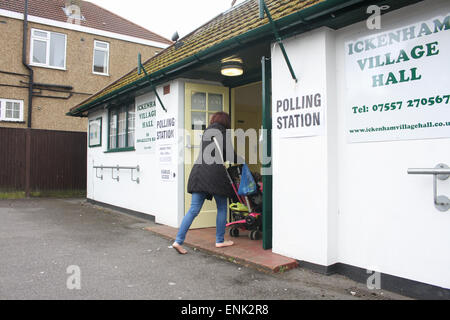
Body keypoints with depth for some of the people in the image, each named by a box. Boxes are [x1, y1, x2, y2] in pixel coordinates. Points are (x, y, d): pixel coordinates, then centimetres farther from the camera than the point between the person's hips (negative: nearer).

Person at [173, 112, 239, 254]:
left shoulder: (206, 132, 23)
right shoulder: (223, 132, 3)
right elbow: (229, 153, -3)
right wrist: (239, 161, 14)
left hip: (198, 171, 6)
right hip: (215, 173, -6)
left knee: (194, 209, 6)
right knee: (222, 208, 11)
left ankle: (178, 241, 1)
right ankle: (220, 241, 19)